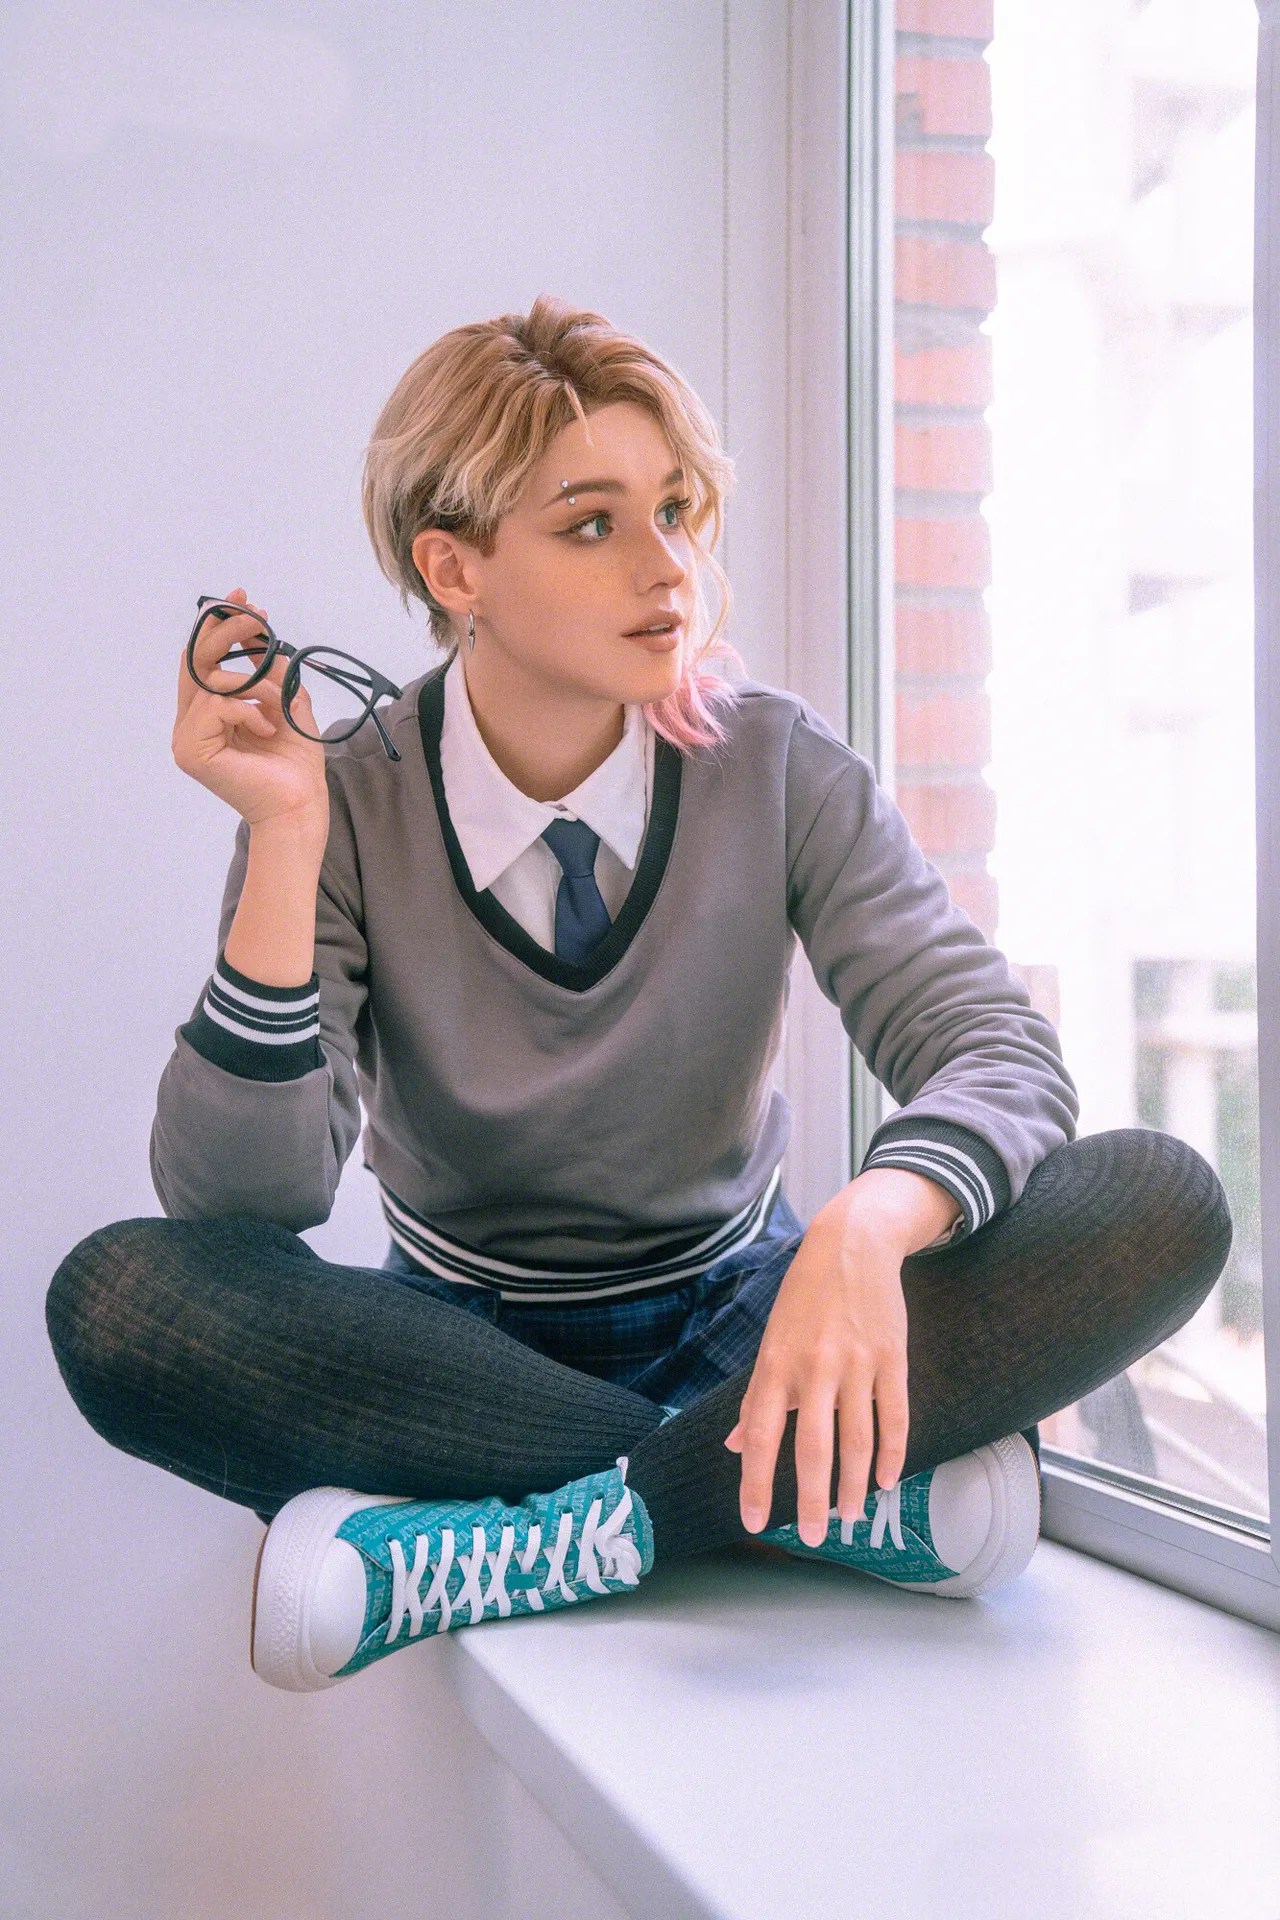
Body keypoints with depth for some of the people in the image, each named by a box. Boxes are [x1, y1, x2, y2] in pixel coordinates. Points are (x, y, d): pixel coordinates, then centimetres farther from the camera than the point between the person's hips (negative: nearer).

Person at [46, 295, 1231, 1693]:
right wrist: (284, 844, -27)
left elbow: (1001, 1054, -15)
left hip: (731, 1318, 1)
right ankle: (857, 1489, -24)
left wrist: (866, 1226, -37)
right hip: (462, 1351, 0)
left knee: (1161, 1203, -23)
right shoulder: (350, 806, -10)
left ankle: (482, 1555, -28)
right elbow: (242, 1203, -17)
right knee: (119, 1297, -30)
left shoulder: (776, 767, -7)